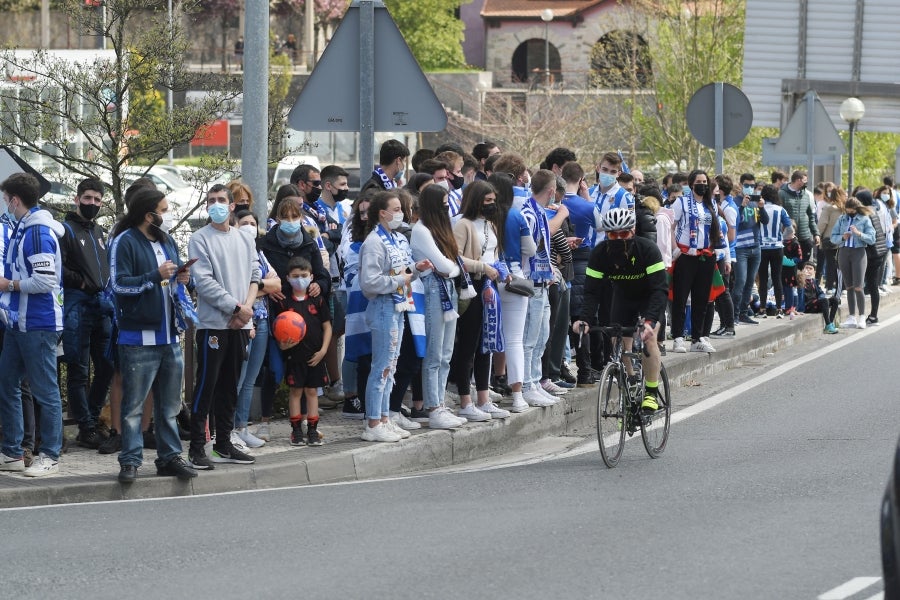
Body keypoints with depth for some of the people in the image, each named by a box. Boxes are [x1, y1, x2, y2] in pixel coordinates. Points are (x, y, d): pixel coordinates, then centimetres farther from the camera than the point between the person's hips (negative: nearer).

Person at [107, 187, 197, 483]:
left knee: (170, 404, 12)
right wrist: (156, 276, -20)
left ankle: (169, 456, 19)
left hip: (170, 336, 8)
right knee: (134, 404, -3)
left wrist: (180, 277, 3)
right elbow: (119, 284, -17)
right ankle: (130, 461, 2)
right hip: (139, 338, -8)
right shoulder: (125, 242, -9)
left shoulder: (166, 241, 16)